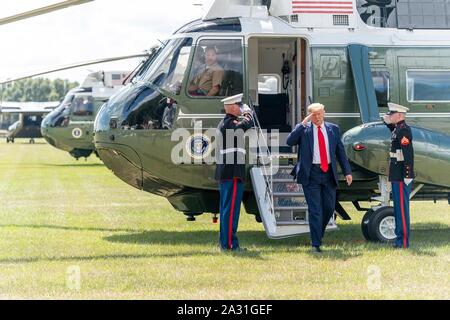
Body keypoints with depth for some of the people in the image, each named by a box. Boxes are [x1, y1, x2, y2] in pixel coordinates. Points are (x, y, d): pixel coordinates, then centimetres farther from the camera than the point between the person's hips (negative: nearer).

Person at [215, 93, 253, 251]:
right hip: (233, 172, -11)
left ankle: (224, 241, 18)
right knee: (232, 207, -9)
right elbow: (248, 123, -25)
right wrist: (247, 111, -4)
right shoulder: (231, 123, -13)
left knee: (226, 207, 13)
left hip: (225, 172, 11)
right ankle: (229, 243, -8)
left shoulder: (224, 123, 19)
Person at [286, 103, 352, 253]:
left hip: (328, 173, 3)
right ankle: (316, 244, -2)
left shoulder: (333, 129, 9)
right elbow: (290, 141, -14)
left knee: (329, 207, 9)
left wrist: (347, 171, 4)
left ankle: (318, 233, 33)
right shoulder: (303, 129, 1)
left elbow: (340, 151, 11)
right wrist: (303, 124, -16)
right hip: (311, 173, -3)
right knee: (315, 210, -5)